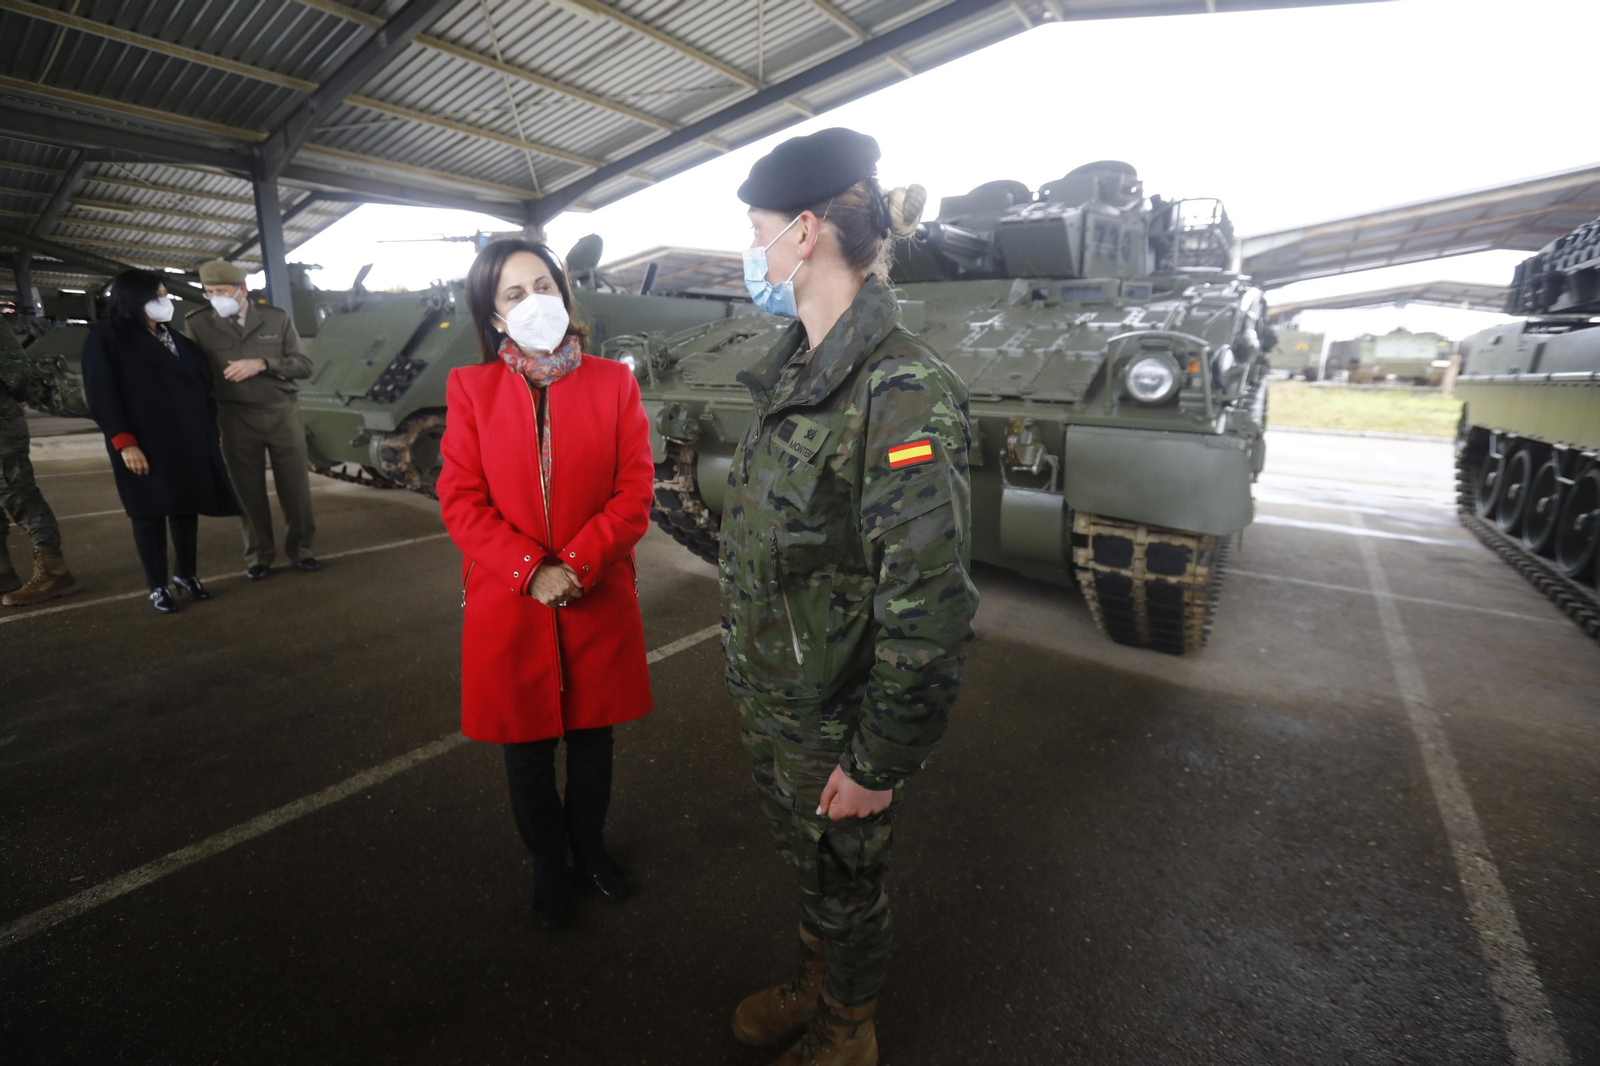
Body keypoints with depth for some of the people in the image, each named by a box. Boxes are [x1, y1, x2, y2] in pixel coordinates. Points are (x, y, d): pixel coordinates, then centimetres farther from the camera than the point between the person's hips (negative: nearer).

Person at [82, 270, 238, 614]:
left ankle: (186, 573, 22)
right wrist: (124, 442, -17)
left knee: (188, 507, 8)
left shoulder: (177, 339, 16)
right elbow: (101, 396, -8)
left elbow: (203, 385, 15)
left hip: (188, 441, 5)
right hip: (144, 445, -5)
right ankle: (157, 586, 11)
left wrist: (210, 434, 7)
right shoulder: (107, 338, -2)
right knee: (150, 512, 2)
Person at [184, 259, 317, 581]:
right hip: (236, 419, 0)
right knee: (248, 491, 6)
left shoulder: (277, 318, 0)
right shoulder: (198, 324, 1)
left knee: (296, 488, 4)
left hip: (283, 414, 0)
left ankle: (300, 548, 19)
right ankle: (258, 555, 18)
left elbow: (303, 365, -1)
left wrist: (262, 364, -17)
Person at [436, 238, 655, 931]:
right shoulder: (470, 389, 0)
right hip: (508, 607, 0)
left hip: (599, 604, 0)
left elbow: (634, 491, -7)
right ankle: (547, 863, 41)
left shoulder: (613, 382, -1)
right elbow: (461, 500, -5)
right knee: (527, 750, 16)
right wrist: (531, 573, -17)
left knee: (593, 737, 17)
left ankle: (590, 842, 44)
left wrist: (575, 565, -17)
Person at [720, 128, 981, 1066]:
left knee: (844, 884, 20)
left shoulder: (901, 391, -25)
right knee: (804, 867, 29)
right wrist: (748, 682, 16)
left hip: (835, 722, -7)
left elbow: (930, 611, -25)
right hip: (766, 702, 7)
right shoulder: (797, 370, 3)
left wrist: (877, 763, -16)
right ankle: (813, 987, 58)